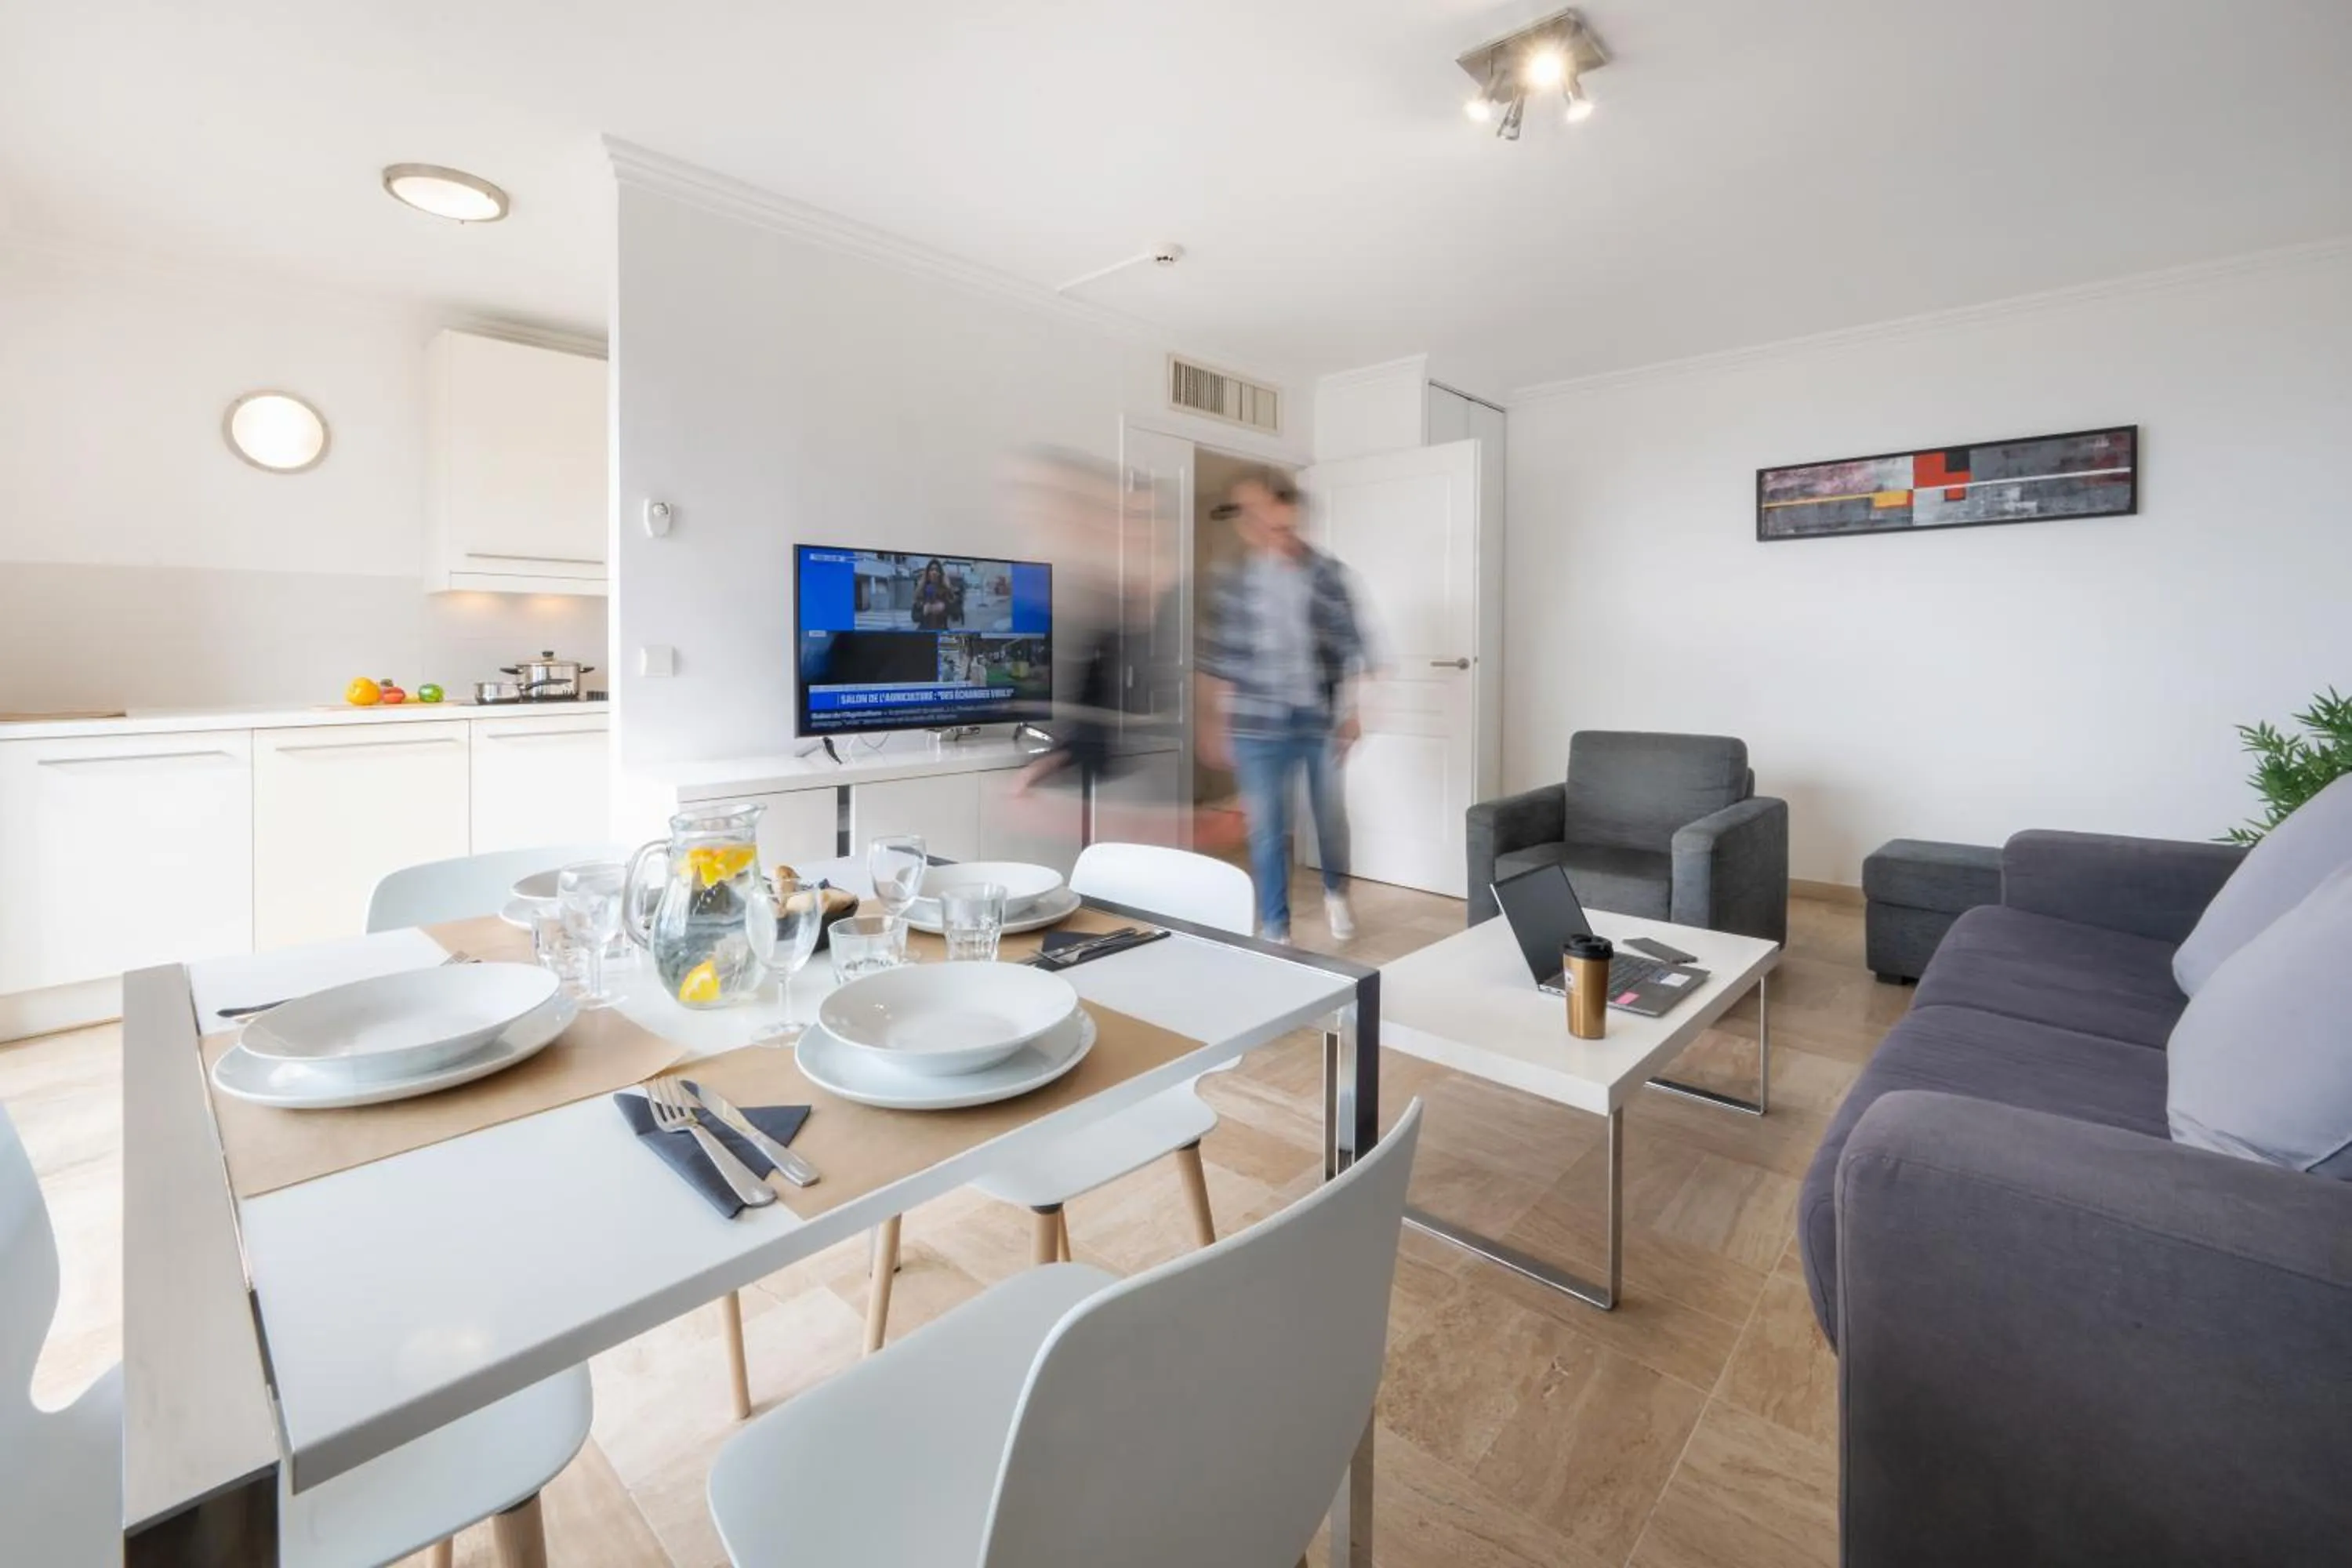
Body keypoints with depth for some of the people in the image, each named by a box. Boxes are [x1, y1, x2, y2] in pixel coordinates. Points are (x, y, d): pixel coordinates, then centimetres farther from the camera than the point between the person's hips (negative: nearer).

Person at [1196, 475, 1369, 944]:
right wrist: (1213, 725, 1)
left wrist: (1349, 712, -2)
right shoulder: (1231, 580, -3)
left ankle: (1335, 892, 45)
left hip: (1320, 718, 1)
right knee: (1267, 828, 5)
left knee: (1331, 815, 16)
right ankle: (1275, 929, 22)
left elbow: (1349, 646, 2)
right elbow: (1218, 659, 1)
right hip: (1259, 723, -1)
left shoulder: (1326, 573, -2)